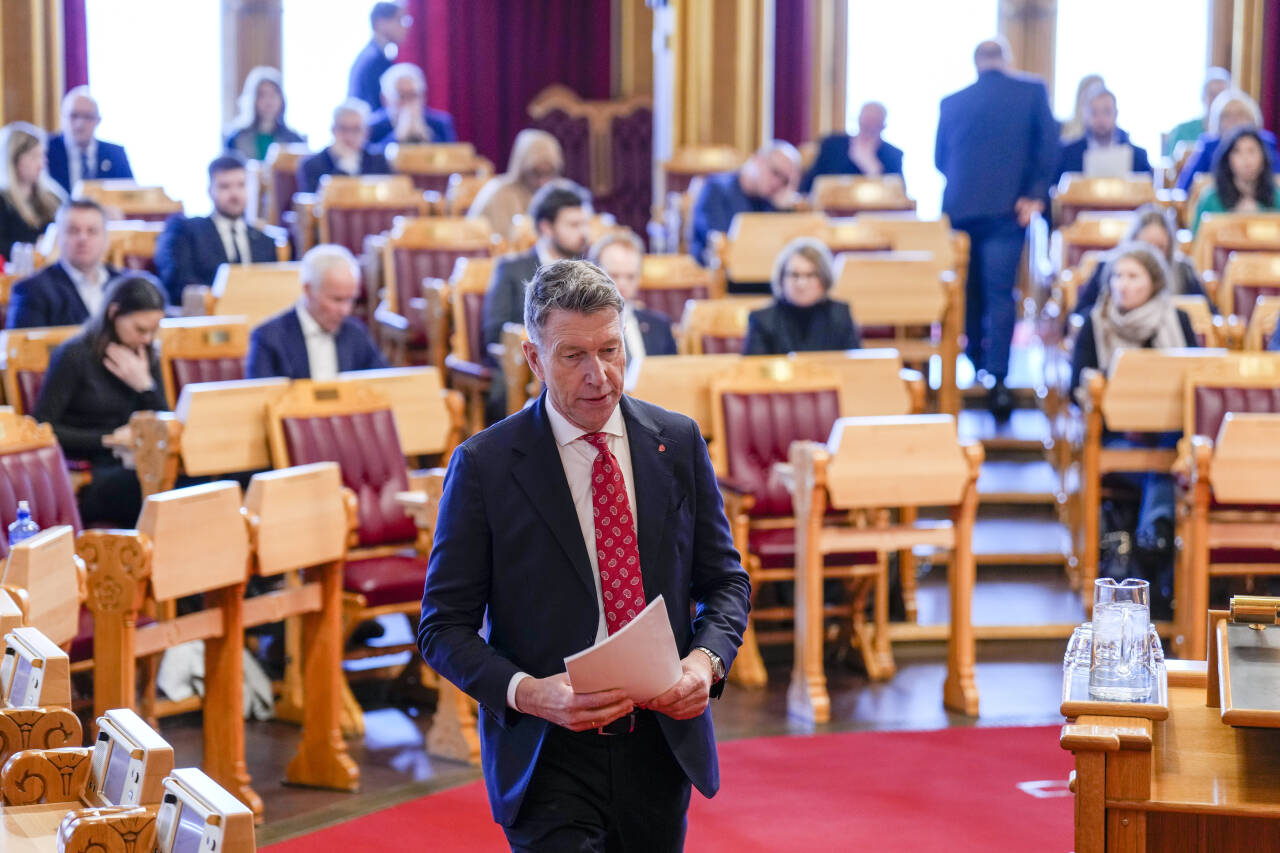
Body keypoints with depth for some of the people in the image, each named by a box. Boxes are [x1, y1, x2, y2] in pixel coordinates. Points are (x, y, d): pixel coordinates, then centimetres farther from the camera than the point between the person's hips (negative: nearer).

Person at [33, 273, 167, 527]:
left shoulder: (146, 358, 14)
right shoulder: (74, 356, -2)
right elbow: (42, 427, -5)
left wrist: (145, 385, -5)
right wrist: (110, 438, -11)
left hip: (132, 468, 6)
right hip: (82, 477, -5)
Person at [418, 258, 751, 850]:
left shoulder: (678, 442, 4)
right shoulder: (484, 464, -6)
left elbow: (725, 580, 11)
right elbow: (444, 626, -4)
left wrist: (706, 659, -10)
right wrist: (527, 693, -21)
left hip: (662, 745, 4)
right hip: (546, 756, -3)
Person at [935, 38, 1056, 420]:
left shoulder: (951, 103, 9)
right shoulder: (1032, 91, 4)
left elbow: (939, 160, 17)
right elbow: (1048, 144, -4)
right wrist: (1035, 194, -2)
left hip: (959, 207, 2)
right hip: (1008, 208, -2)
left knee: (970, 289, 19)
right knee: (1000, 293, -4)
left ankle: (976, 357, 30)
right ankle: (997, 380, -14)